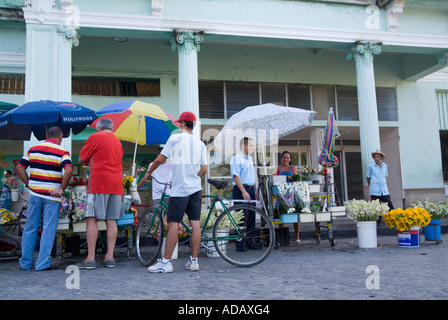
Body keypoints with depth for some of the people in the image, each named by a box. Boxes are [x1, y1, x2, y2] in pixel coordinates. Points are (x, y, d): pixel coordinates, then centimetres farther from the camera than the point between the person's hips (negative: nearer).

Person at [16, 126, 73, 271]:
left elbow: (20, 167, 6)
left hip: (34, 194, 4)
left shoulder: (33, 149, 9)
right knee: (48, 229, 3)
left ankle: (25, 262, 19)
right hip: (52, 196, -4)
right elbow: (68, 170, -20)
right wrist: (61, 189, -12)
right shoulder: (62, 152, -5)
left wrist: (28, 184, 8)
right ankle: (43, 263, 4)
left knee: (30, 228, 12)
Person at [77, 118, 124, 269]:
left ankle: (90, 258, -7)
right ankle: (109, 257, 7)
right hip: (116, 184, 6)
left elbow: (81, 160, 4)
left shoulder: (95, 137, -1)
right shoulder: (118, 142, 18)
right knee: (111, 220, 6)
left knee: (92, 219, -4)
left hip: (98, 183, -6)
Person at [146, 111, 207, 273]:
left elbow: (160, 159, -2)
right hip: (196, 188, 5)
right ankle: (193, 261, 8)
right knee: (195, 223, 4)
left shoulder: (175, 138, -3)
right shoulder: (200, 143, 11)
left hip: (179, 189, -5)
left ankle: (166, 262, -1)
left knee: (173, 224, -4)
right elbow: (204, 169, 8)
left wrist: (149, 172, 15)